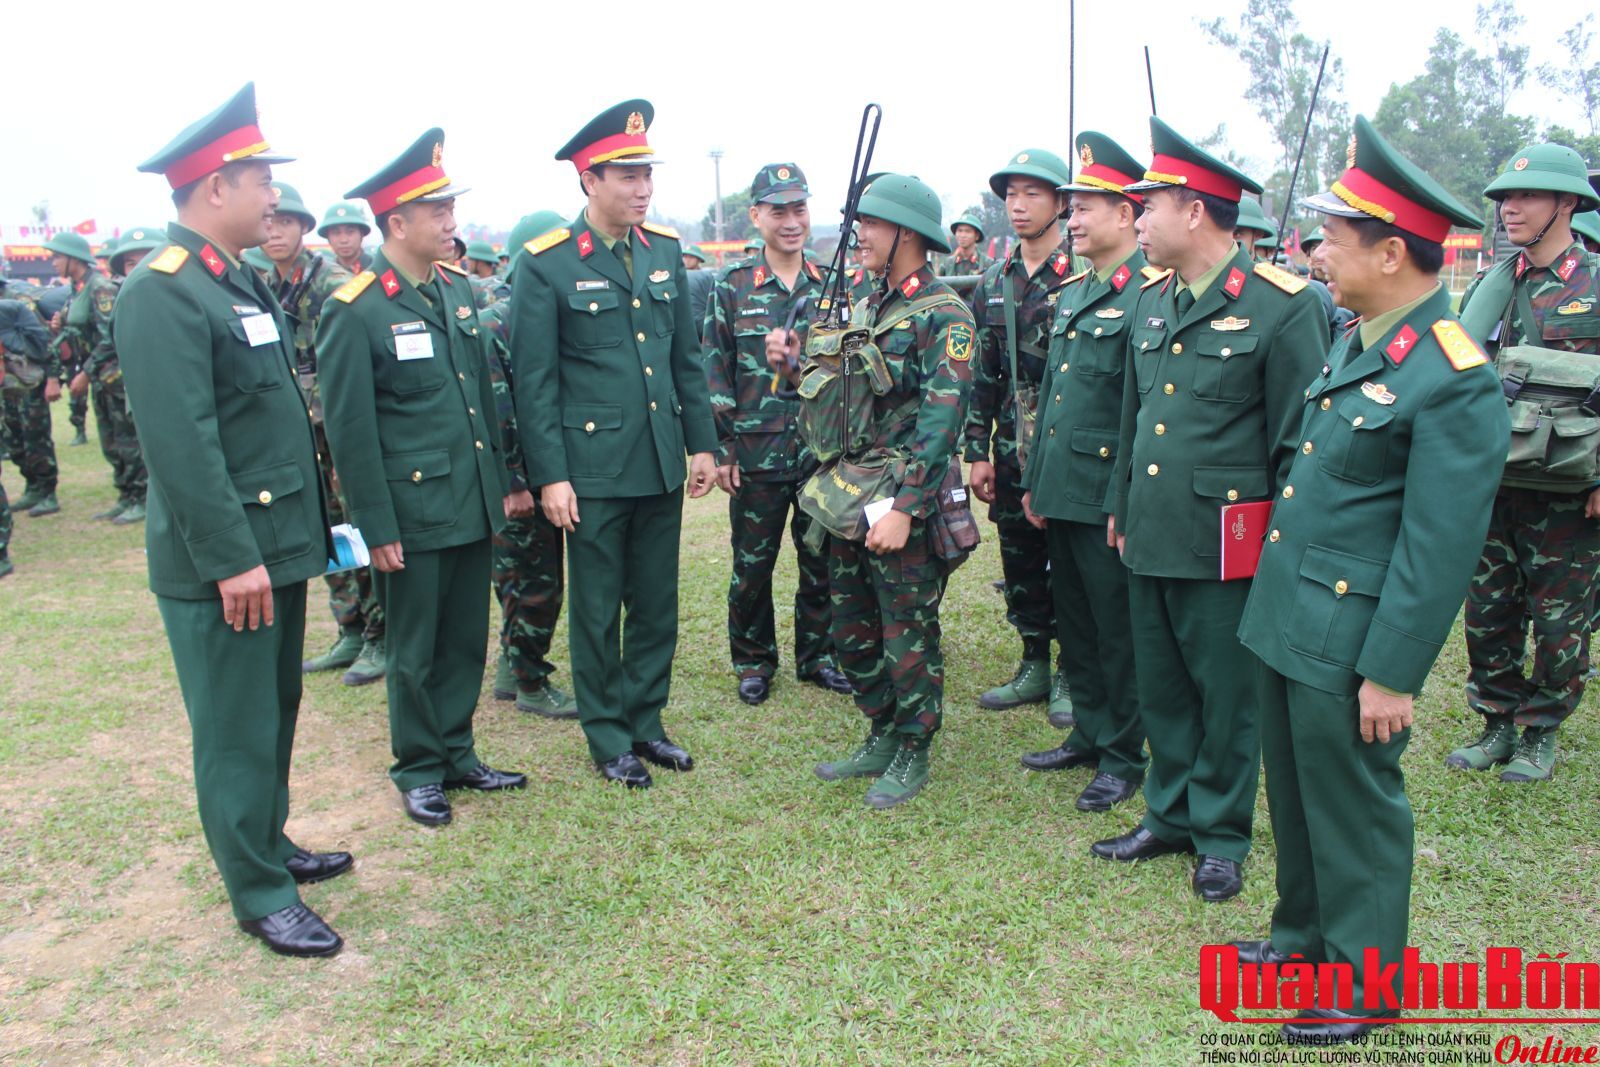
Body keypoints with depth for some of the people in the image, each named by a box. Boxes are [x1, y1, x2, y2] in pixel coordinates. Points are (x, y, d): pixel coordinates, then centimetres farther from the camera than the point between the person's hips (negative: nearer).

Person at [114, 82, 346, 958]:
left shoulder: (241, 281, 12)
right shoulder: (161, 292, -17)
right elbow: (181, 443, -23)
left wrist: (307, 522, 17)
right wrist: (232, 558, -23)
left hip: (278, 541, 9)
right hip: (224, 560, -9)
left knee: (275, 713, 20)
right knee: (237, 730, 4)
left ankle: (267, 843, 36)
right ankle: (259, 895, 17)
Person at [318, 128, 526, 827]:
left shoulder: (457, 288, 8)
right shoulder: (354, 311, -13)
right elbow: (349, 430, -12)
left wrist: (505, 481, 13)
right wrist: (376, 529, -12)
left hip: (473, 505, 6)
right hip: (413, 512, -6)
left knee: (466, 639, 15)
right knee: (415, 651, 8)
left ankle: (457, 754, 31)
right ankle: (419, 771, 25)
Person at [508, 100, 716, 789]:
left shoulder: (665, 250, 7)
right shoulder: (545, 264, -9)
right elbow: (532, 380, -9)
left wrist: (701, 442, 10)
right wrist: (550, 476, -12)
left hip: (661, 465, 5)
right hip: (593, 467, -5)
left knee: (657, 605, 13)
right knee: (597, 613, 8)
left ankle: (645, 722, 30)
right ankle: (608, 740, 23)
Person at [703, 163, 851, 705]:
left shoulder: (830, 286, 6)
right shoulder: (731, 287, -1)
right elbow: (714, 372, -1)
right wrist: (722, 448, -6)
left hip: (823, 451, 2)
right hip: (756, 453, -2)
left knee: (822, 561, 11)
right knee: (752, 565, 8)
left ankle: (816, 655, 28)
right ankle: (753, 661, 25)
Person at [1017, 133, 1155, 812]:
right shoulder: (1072, 292, 14)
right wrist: (1034, 482, 17)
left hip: (1109, 498, -8)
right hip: (1061, 494, 8)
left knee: (1117, 632, 5)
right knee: (1074, 625, 17)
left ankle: (1123, 757, 20)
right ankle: (1088, 735, 33)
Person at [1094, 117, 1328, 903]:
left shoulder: (1282, 305, -11)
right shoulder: (1151, 300, 9)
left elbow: (1303, 442, -9)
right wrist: (1120, 510, 18)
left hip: (1226, 545, -6)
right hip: (1151, 537, 6)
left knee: (1226, 697, 9)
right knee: (1161, 690, 16)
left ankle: (1221, 835, 27)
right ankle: (1170, 815, 34)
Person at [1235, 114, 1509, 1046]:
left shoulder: (1455, 381, -20)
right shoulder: (1357, 340, 8)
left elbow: (1441, 547, -20)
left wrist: (1392, 672, -17)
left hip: (1349, 644, -8)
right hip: (1285, 620, 8)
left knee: (1354, 811, 9)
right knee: (1296, 794, 22)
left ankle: (1365, 983, 29)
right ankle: (1306, 933, 42)